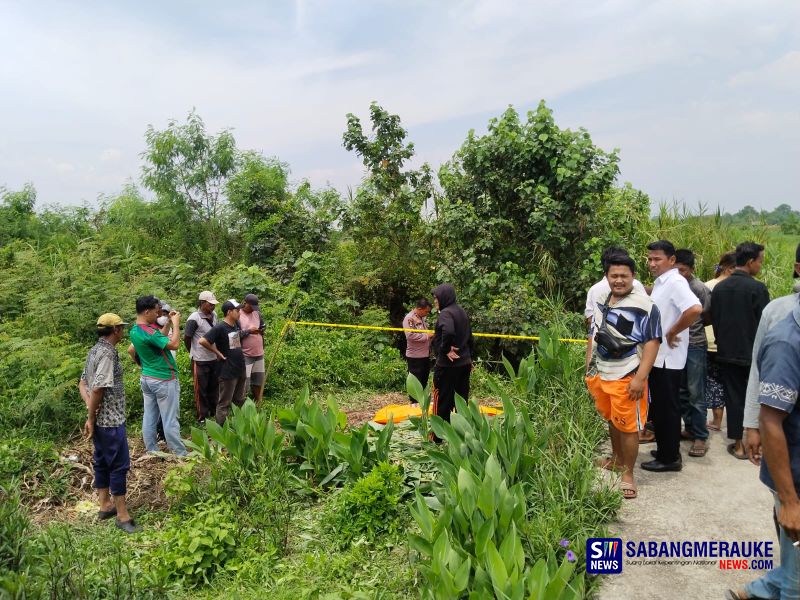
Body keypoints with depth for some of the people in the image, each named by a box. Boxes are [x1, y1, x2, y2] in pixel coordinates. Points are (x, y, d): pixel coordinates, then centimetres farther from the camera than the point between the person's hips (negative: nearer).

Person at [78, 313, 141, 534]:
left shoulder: (95, 350, 10)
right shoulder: (108, 352, -20)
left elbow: (82, 383, 14)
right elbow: (98, 389, -26)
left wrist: (90, 410, 0)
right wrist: (91, 418, -16)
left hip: (100, 420, 10)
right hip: (110, 420, -10)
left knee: (102, 461, 18)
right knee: (119, 465, -2)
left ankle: (105, 505, 30)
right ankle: (123, 516, 5)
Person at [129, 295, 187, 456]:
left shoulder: (134, 330, 4)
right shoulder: (148, 332, -26)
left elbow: (159, 338, 17)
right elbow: (174, 344, -28)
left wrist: (169, 322, 10)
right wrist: (176, 323, -19)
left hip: (147, 378, 9)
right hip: (164, 380, -9)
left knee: (149, 418, 13)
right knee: (170, 420, 0)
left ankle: (152, 452, 21)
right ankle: (181, 454, 9)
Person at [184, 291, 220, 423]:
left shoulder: (214, 315, 1)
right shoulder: (194, 318, -19)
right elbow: (186, 339, -11)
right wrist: (194, 353, 1)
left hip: (214, 358, 6)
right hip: (200, 361, -6)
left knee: (214, 387, 18)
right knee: (201, 389, 7)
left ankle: (214, 412, 33)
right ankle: (202, 416, 19)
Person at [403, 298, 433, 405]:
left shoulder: (423, 317, 10)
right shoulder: (409, 318, -16)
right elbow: (410, 335, -27)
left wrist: (431, 334, 5)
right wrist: (426, 336, -21)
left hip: (426, 355, 8)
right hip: (415, 356, -8)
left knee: (424, 379, 16)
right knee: (415, 380, 3)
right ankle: (414, 403, 14)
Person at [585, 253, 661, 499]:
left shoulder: (645, 305, -12)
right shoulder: (601, 302, 10)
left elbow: (652, 342, -14)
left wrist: (640, 378, -19)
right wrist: (588, 369, 16)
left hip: (626, 378, -6)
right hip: (599, 375, 6)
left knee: (628, 427, 1)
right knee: (611, 421, 21)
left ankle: (628, 475, 15)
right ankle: (616, 459, 40)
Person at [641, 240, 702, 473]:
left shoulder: (675, 282, -18)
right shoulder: (660, 282, 11)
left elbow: (695, 309, -33)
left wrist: (672, 333, -22)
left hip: (667, 358, -9)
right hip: (656, 356, 9)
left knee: (667, 409, 2)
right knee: (659, 407, 18)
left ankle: (670, 458, 14)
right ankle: (665, 451, 30)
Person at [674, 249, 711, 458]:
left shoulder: (700, 289, -9)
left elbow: (707, 317, -1)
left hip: (695, 346, -5)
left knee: (696, 393, -2)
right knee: (681, 391, 13)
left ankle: (700, 437, 7)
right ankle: (690, 428, 27)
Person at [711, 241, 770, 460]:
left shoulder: (719, 288, 2)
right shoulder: (757, 288, -15)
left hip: (727, 353, 4)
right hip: (753, 353, -4)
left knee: (734, 397, 9)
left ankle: (738, 445, 14)